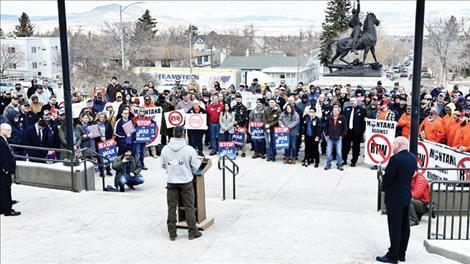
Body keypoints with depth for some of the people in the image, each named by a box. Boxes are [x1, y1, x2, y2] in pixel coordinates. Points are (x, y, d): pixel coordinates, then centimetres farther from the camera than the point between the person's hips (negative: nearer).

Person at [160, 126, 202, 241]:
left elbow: (162, 165, 2)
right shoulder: (189, 149, -14)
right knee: (189, 207, 8)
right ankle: (193, 232, 15)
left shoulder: (165, 149, -6)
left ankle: (172, 233, 16)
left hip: (171, 182, 2)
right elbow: (195, 166, -7)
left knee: (171, 207, 10)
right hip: (186, 182, -2)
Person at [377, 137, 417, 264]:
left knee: (394, 228, -1)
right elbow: (410, 174, 10)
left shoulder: (395, 159, -22)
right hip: (407, 196, 8)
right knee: (404, 227, 15)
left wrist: (384, 187, 2)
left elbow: (388, 178, -19)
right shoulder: (413, 158, 4)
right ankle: (401, 253, 25)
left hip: (394, 198, -8)